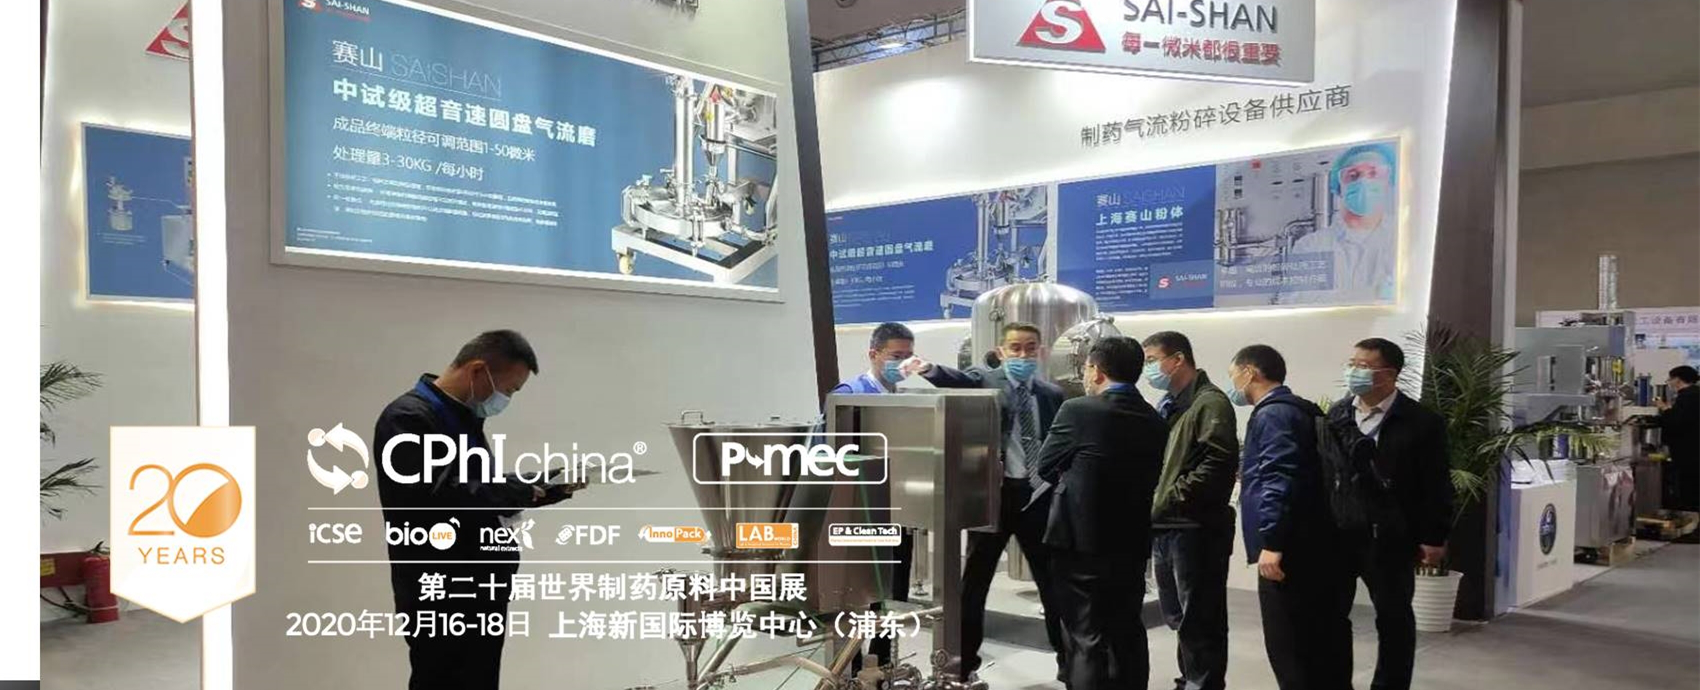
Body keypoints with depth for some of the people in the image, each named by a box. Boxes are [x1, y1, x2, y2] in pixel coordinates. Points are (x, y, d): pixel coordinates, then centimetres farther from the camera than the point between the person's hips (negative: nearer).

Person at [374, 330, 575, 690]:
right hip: (439, 596, -9)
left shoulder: (464, 417, 14)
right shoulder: (409, 419, -15)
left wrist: (548, 489, 6)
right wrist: (517, 490, -19)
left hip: (481, 588, 9)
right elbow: (440, 499, -28)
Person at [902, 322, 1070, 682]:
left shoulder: (1052, 394, 9)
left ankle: (1068, 659, 26)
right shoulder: (985, 380, -1)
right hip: (994, 493, -2)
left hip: (1039, 496, 2)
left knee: (1053, 581, 11)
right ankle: (964, 662, 18)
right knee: (975, 581, 6)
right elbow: (958, 380, -23)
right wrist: (929, 369, -45)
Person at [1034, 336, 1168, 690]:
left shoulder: (1078, 411, -13)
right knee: (1127, 633, 17)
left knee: (1087, 638, 1)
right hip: (1132, 541, 6)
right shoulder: (1154, 420, 4)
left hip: (1082, 540, -6)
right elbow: (1150, 478, 10)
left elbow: (1045, 467, -4)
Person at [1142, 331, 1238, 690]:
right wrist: (1155, 506, 11)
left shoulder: (1210, 402, -10)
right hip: (1165, 526, 9)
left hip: (1195, 528, -9)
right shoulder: (1168, 405, 19)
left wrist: (1172, 499, -19)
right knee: (1178, 616, 18)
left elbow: (1219, 462, -21)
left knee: (1199, 619, -4)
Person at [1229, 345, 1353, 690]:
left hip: (1290, 550, -10)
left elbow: (1280, 480, -23)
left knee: (1290, 648, -5)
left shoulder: (1273, 414, -13)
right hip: (1316, 549, 10)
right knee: (1324, 643, 15)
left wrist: (1271, 542, -25)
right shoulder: (1299, 410, 18)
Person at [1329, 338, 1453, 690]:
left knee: (1394, 617, 8)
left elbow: (1437, 486, -7)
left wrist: (1434, 538, -8)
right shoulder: (1337, 414, 6)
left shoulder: (1422, 422, -7)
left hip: (1389, 539, -4)